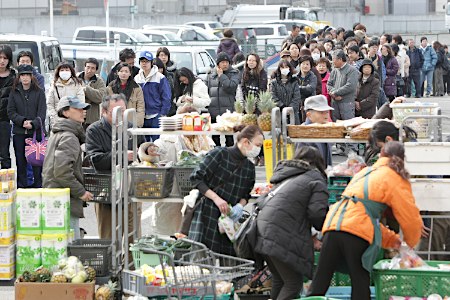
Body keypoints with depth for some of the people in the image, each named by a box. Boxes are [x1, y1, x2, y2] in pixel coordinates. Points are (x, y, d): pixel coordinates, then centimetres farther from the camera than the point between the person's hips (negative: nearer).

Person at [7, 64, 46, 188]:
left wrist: (33, 124, -18)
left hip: (36, 130, -2)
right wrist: (23, 121, -13)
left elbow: (42, 112, -3)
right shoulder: (14, 93, 10)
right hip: (19, 132, 2)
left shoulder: (39, 92, 4)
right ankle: (21, 185, 8)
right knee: (20, 160, 3)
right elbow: (11, 112, 3)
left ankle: (38, 185, 3)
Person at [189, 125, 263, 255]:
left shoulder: (249, 167, 12)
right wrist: (216, 198, -17)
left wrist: (240, 205, -4)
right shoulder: (219, 154, -7)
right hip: (207, 214, -5)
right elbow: (196, 178, -9)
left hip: (230, 217, 5)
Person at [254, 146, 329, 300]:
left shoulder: (285, 176, 27)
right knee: (293, 283, -1)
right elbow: (316, 213, -11)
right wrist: (324, 228, 11)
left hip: (262, 234, 8)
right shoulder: (317, 180, 2)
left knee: (279, 280, 20)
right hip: (282, 239, -8)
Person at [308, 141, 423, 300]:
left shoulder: (365, 172, 31)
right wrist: (411, 243, 30)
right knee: (360, 286, 3)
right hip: (358, 232, -5)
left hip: (332, 226, 5)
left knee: (319, 285, 4)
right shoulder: (396, 179, 10)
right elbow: (411, 218, 10)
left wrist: (391, 240, 34)